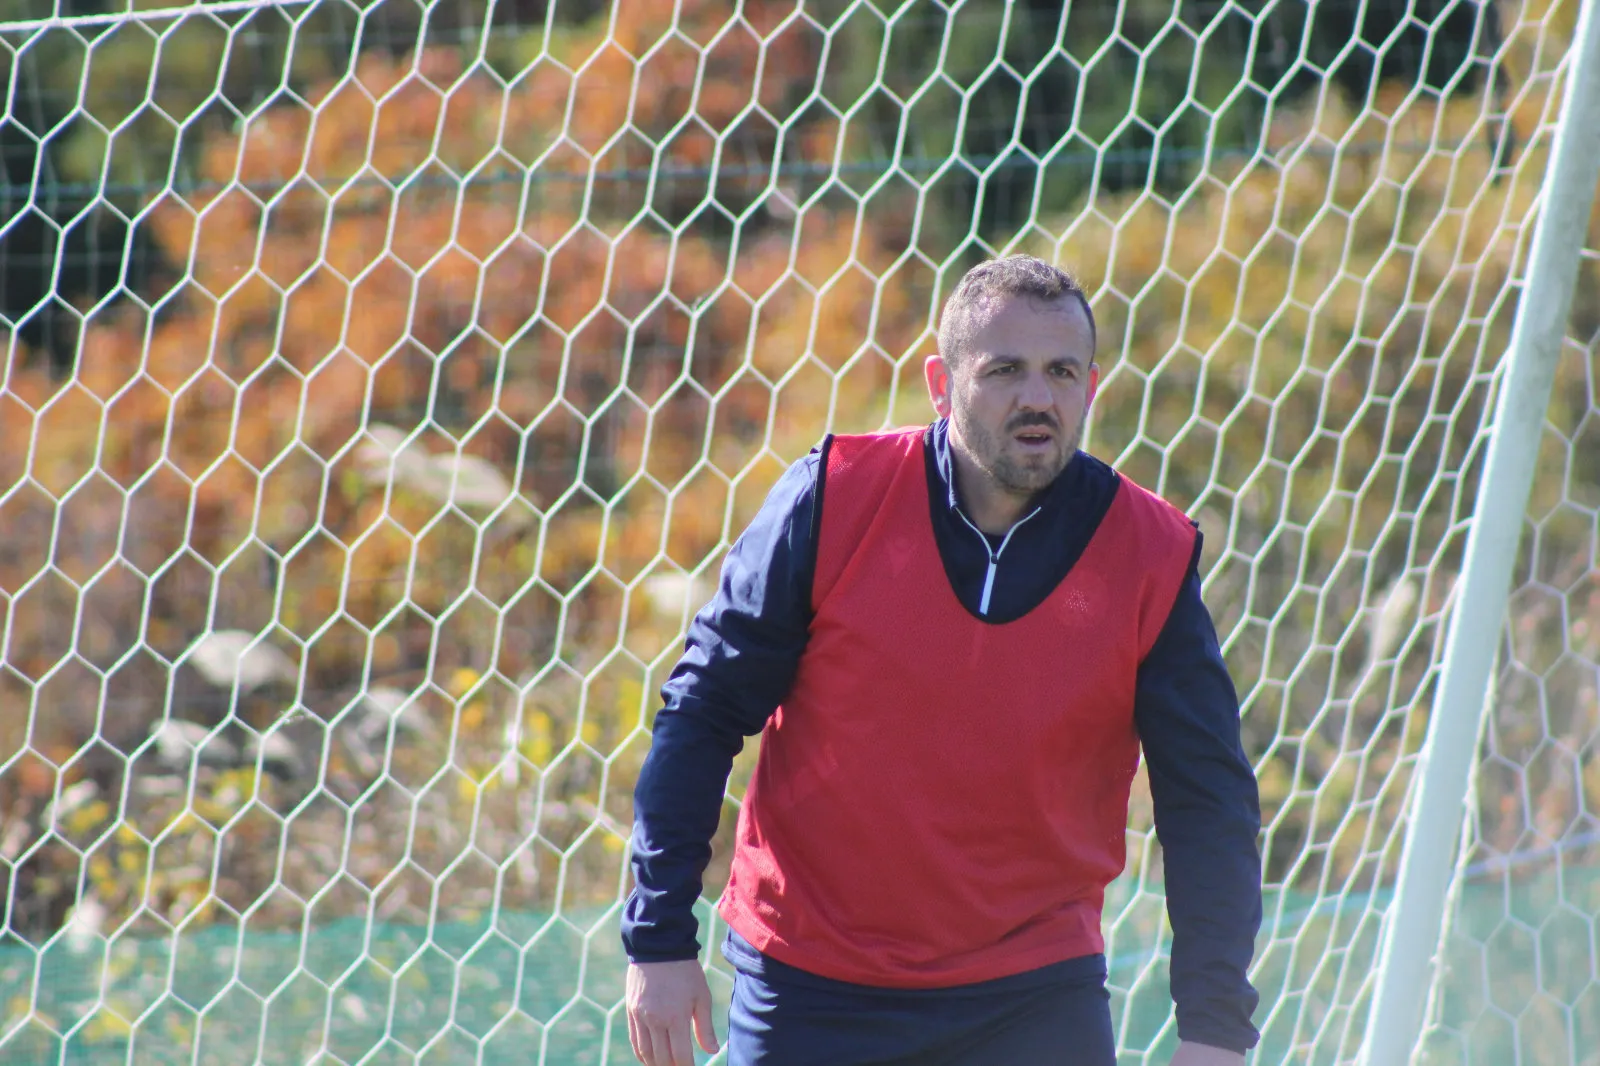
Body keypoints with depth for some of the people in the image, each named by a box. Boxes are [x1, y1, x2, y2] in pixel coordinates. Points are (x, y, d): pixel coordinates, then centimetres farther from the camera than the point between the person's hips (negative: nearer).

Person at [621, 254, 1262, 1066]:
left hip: (1032, 993, 0)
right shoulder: (833, 501, -9)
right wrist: (659, 938, -6)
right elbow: (701, 713, -3)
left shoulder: (1151, 559, -6)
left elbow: (1209, 801, -2)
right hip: (808, 991, 0)